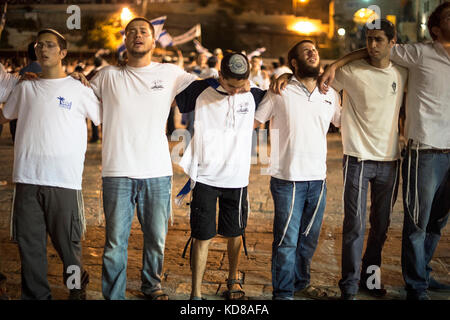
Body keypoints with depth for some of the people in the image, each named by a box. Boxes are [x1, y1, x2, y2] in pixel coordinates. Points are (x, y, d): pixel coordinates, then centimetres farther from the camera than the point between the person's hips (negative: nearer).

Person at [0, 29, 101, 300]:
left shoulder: (79, 89, 5)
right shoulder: (25, 88, 14)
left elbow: (105, 118, 12)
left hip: (64, 181, -3)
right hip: (27, 179, 3)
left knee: (67, 242, 2)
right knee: (29, 243, 7)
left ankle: (77, 288, 23)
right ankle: (36, 295, 20)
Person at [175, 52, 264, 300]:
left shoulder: (253, 95, 0)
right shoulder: (200, 91, -5)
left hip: (237, 177, 2)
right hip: (204, 176, -2)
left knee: (235, 233, 16)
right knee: (202, 236, 1)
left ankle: (233, 279, 38)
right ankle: (196, 292, 10)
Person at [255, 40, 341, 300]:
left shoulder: (330, 95, 9)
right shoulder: (281, 91, -3)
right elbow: (253, 121, 3)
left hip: (318, 178, 5)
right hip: (288, 178, -4)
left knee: (309, 238, 16)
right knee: (287, 240, -1)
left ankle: (302, 283, 34)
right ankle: (283, 293, 13)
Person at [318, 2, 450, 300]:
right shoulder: (421, 54, -5)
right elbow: (372, 51, -2)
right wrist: (334, 66, -9)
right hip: (425, 152, -6)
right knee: (417, 222, 1)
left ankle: (423, 274, 32)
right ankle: (416, 287, 13)